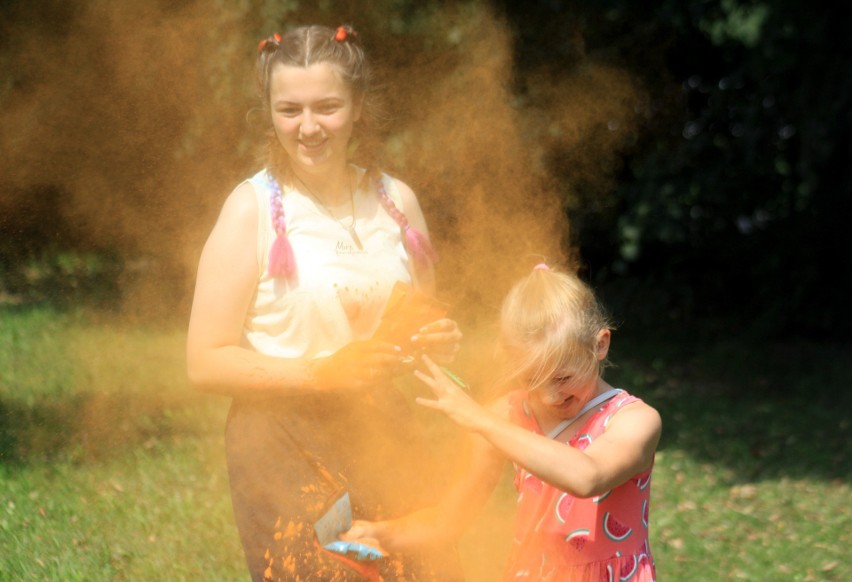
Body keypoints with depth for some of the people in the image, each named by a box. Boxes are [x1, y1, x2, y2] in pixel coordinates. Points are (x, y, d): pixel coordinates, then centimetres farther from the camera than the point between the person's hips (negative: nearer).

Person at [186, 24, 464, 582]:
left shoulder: (395, 200, 8)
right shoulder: (253, 209, -7)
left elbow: (425, 321, 22)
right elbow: (207, 362, -11)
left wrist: (441, 341, -1)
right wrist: (321, 372, -21)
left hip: (385, 436, 4)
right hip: (285, 447, -4)